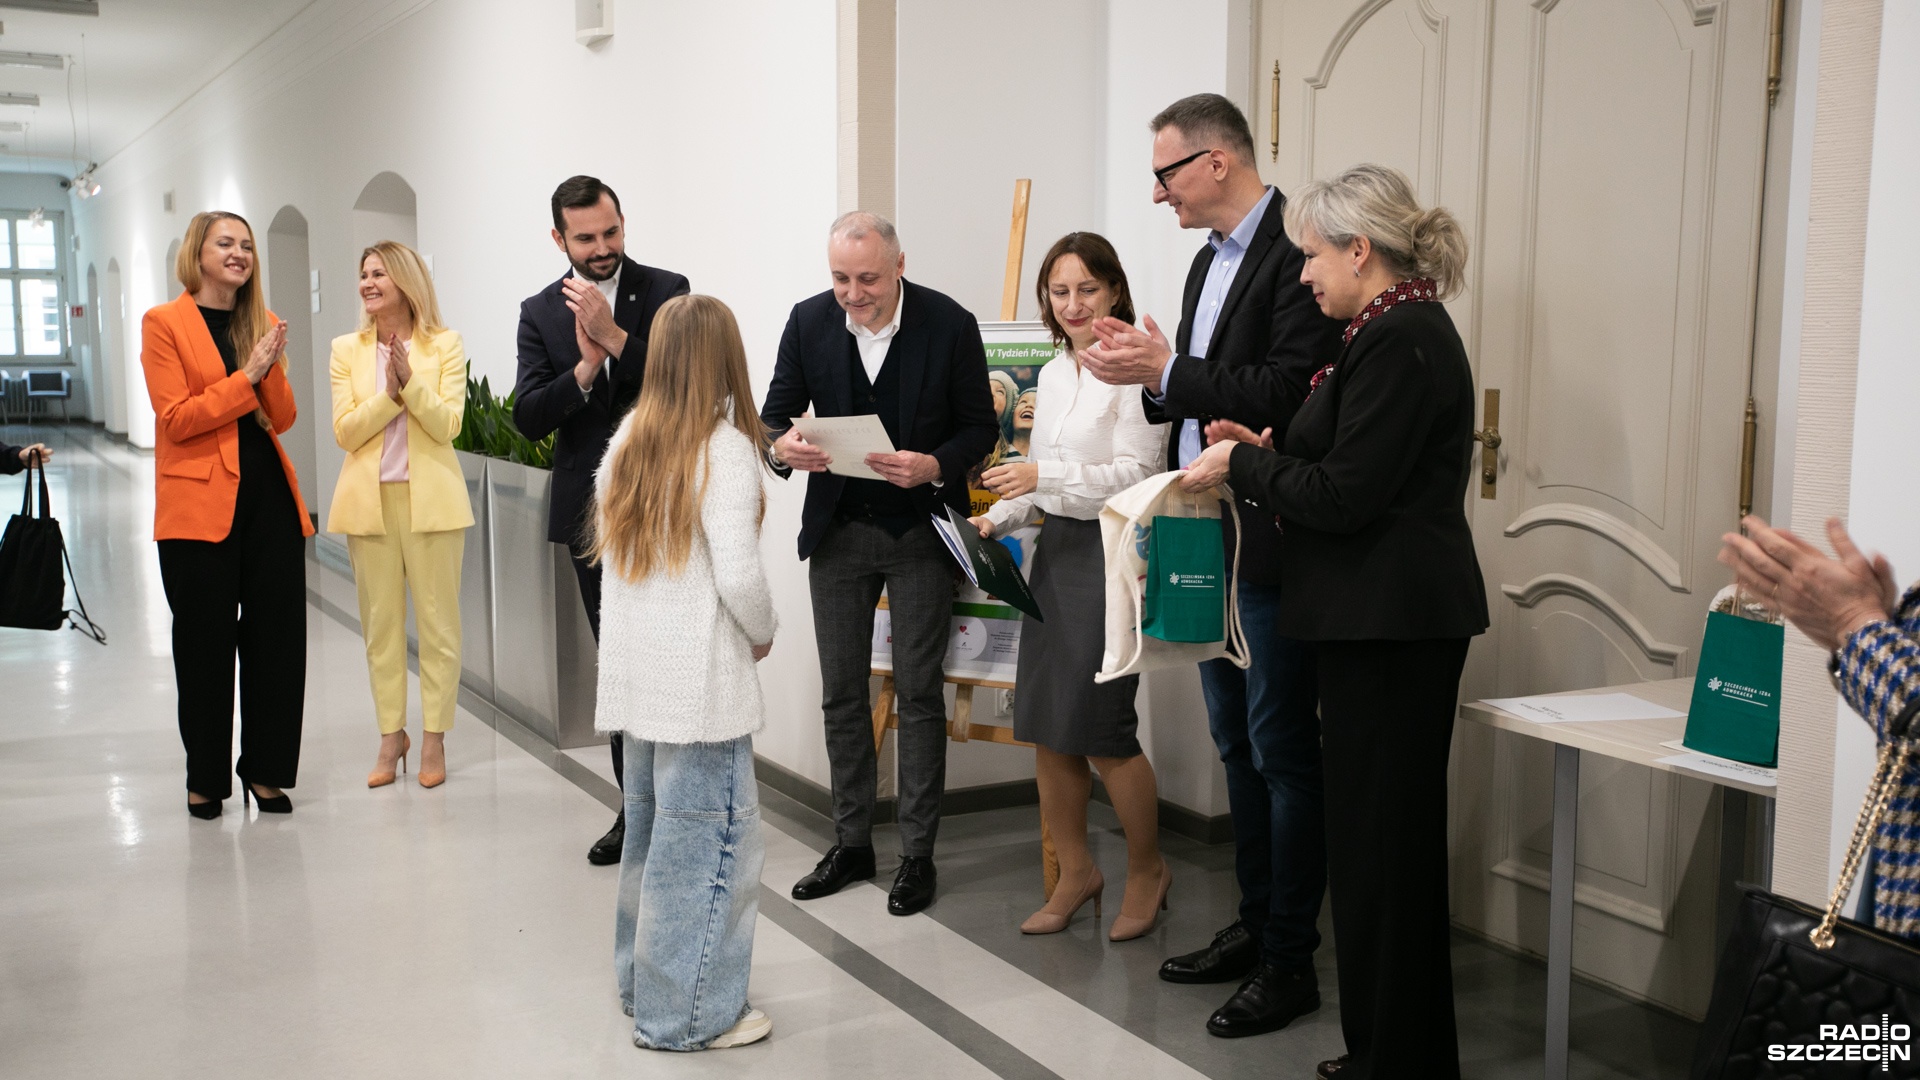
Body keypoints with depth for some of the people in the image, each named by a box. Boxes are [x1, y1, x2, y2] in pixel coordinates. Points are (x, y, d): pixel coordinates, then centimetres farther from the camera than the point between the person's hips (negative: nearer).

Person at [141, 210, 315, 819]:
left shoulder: (263, 323, 14)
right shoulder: (164, 323, -1)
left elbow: (283, 419, 7)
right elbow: (175, 418, -10)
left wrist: (273, 368, -10)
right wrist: (246, 377, -13)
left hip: (270, 496, 4)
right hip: (199, 500, -4)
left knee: (278, 636, 4)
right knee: (206, 642, 4)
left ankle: (266, 769, 17)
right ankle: (206, 778, 17)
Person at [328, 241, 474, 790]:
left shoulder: (445, 344, 0)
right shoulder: (346, 349, 7)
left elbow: (447, 425, -8)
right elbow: (344, 432, -2)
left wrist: (410, 380, -21)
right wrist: (390, 393, -16)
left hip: (430, 498, -2)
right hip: (370, 499, 2)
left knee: (437, 621, 1)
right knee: (380, 622, 7)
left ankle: (434, 738, 11)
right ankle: (391, 734, 18)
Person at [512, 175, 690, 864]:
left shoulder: (666, 291, -2)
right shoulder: (541, 313, 6)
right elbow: (528, 419, -3)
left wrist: (613, 337, -21)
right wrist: (585, 368, -17)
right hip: (592, 514, 3)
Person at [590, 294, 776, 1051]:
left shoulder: (626, 442, 7)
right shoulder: (725, 448, -13)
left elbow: (610, 554, 12)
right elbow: (738, 576, -19)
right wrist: (763, 634, -1)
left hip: (634, 675, 7)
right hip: (701, 682, -7)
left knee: (651, 829, 19)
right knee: (707, 840, 2)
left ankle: (644, 983, 32)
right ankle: (687, 1014, 9)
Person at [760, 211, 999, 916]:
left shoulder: (949, 324, -12)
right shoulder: (809, 322, -4)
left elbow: (981, 426, -5)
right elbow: (775, 414, 3)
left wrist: (934, 466, -25)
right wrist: (782, 447, -21)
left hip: (919, 530, -3)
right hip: (837, 529, 3)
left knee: (918, 694, 2)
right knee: (841, 694, 10)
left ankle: (917, 853, 14)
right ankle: (851, 843, 23)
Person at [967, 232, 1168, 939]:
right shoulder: (1054, 374, 14)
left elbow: (1136, 473, -16)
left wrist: (1044, 475, -22)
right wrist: (998, 518, 6)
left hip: (1112, 552, -8)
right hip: (1056, 551, 8)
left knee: (1101, 730, -3)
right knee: (1045, 727, 9)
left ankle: (1147, 870, 20)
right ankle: (1076, 872, 25)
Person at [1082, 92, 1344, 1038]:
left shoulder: (1297, 251, -15)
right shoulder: (1210, 260, 15)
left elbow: (1289, 393, -24)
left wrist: (1165, 370, -20)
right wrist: (1146, 370, 1)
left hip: (1272, 544, -10)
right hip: (1211, 541, 10)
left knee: (1283, 751, 0)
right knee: (1237, 745, 17)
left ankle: (1289, 961, 11)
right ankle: (1254, 927, 31)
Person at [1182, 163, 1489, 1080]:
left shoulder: (1399, 340, -16)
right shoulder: (1401, 330, 15)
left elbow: (1344, 497, -20)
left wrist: (1242, 464, -8)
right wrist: (1269, 453, 10)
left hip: (1391, 625, -11)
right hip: (1386, 619, 11)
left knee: (1380, 836, -1)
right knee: (1388, 833, 17)